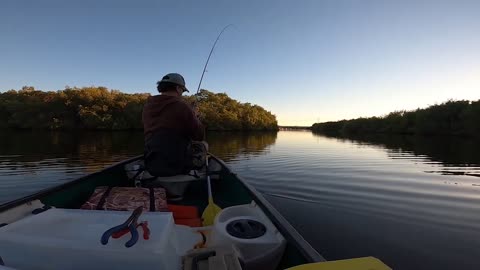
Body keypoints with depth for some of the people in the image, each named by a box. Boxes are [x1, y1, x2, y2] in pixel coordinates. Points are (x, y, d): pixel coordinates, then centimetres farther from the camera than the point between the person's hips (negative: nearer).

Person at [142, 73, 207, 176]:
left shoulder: (147, 106, 5)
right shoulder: (182, 106, -13)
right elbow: (200, 135, -8)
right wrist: (194, 118, 11)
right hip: (177, 165, -6)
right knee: (203, 146, 18)